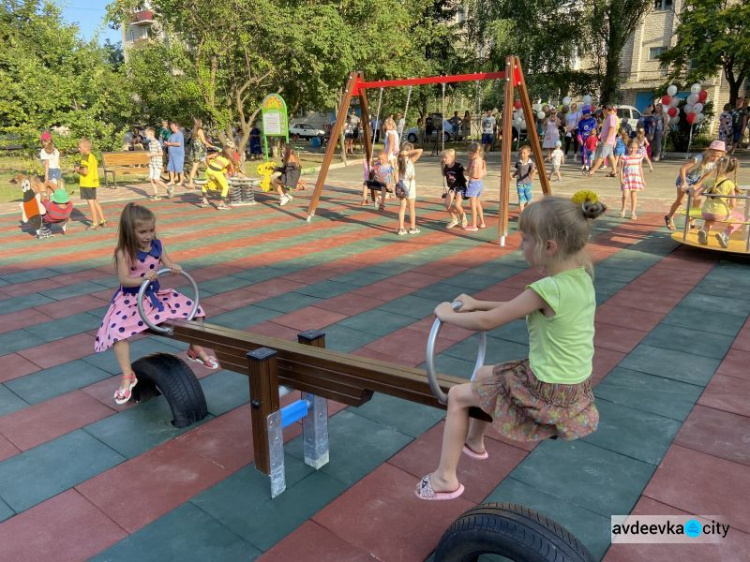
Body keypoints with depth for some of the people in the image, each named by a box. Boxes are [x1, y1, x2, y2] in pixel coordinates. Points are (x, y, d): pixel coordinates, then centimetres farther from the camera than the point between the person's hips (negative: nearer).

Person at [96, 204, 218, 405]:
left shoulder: (157, 245, -1)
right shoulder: (124, 252, -16)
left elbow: (168, 264, -1)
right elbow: (124, 280, -21)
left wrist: (175, 268, -25)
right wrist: (143, 278, -40)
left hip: (156, 294, 5)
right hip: (131, 299, -5)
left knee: (191, 309, 1)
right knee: (118, 331, -28)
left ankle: (195, 349, 20)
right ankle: (127, 376, -17)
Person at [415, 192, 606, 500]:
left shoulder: (547, 289, -27)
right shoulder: (581, 278, -2)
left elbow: (488, 322, -19)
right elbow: (521, 309, 11)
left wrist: (447, 314, -3)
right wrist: (478, 303, 8)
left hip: (547, 394, -8)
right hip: (574, 387, 8)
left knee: (457, 395, 5)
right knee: (483, 374, 27)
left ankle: (445, 478, 16)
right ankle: (474, 442, 47)